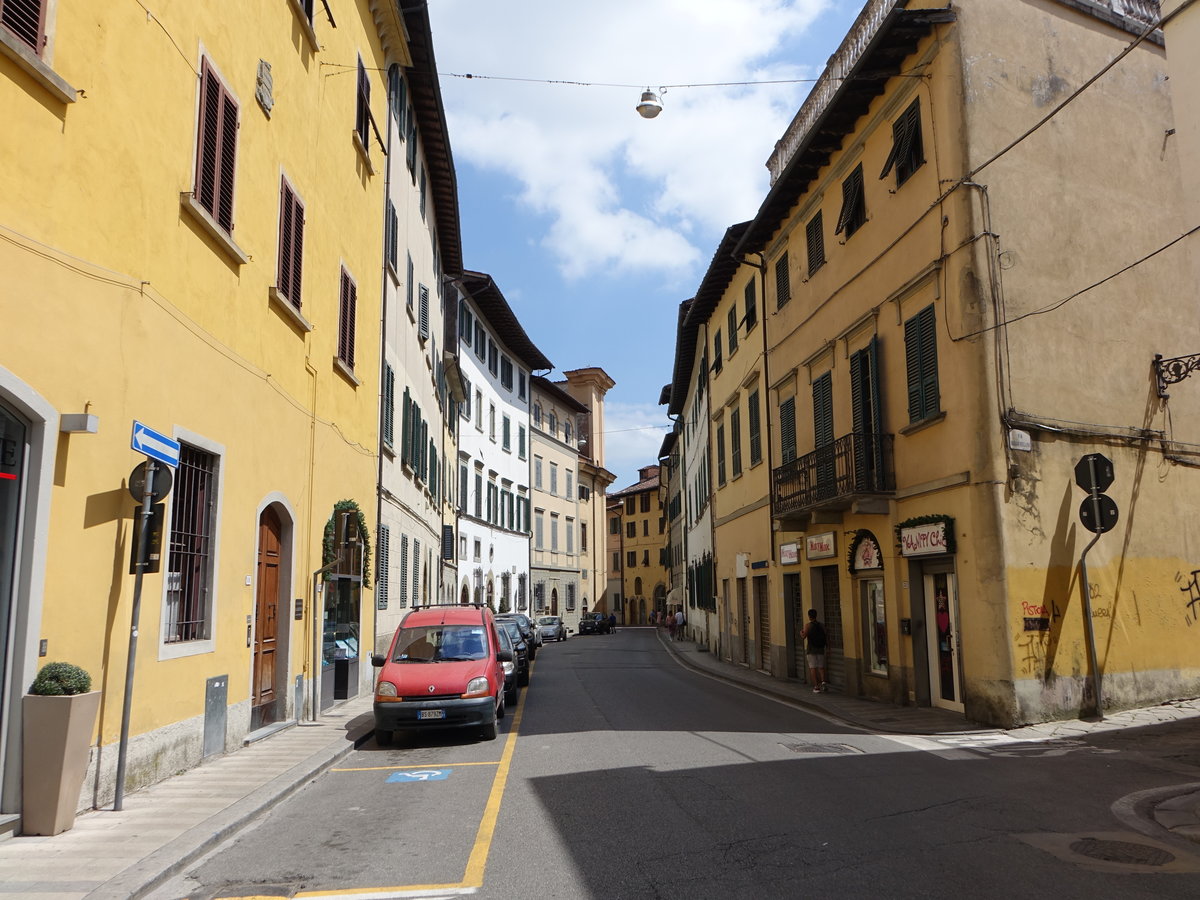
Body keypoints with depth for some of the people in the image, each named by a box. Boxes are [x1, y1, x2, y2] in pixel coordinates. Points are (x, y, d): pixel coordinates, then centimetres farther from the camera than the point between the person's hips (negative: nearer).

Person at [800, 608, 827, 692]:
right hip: (821, 649, 3)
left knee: (812, 668, 2)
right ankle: (823, 681, -8)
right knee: (821, 667, 14)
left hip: (812, 649, -3)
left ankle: (816, 687, -2)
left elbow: (804, 636, -14)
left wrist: (801, 632, 7)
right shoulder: (821, 625, 5)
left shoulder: (808, 625, -8)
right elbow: (824, 636, 4)